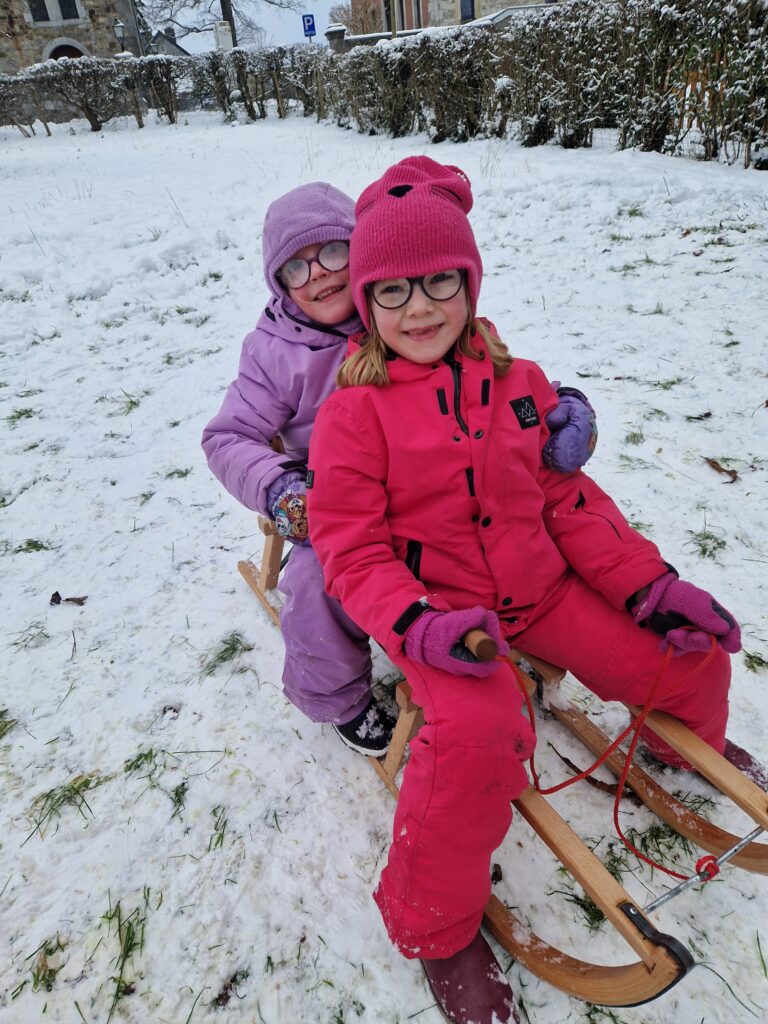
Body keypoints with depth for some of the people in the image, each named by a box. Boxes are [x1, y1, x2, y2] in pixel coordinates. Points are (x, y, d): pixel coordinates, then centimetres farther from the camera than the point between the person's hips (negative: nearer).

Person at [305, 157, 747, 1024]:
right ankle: (435, 928, -2)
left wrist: (648, 583, -1)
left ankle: (687, 742, 44)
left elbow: (567, 497, 7)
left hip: (540, 587, 5)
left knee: (692, 650, 4)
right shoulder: (354, 410, -10)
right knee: (476, 732, -33)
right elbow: (351, 548, -12)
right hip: (438, 607, -5)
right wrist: (416, 621, -29)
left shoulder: (517, 383, 4)